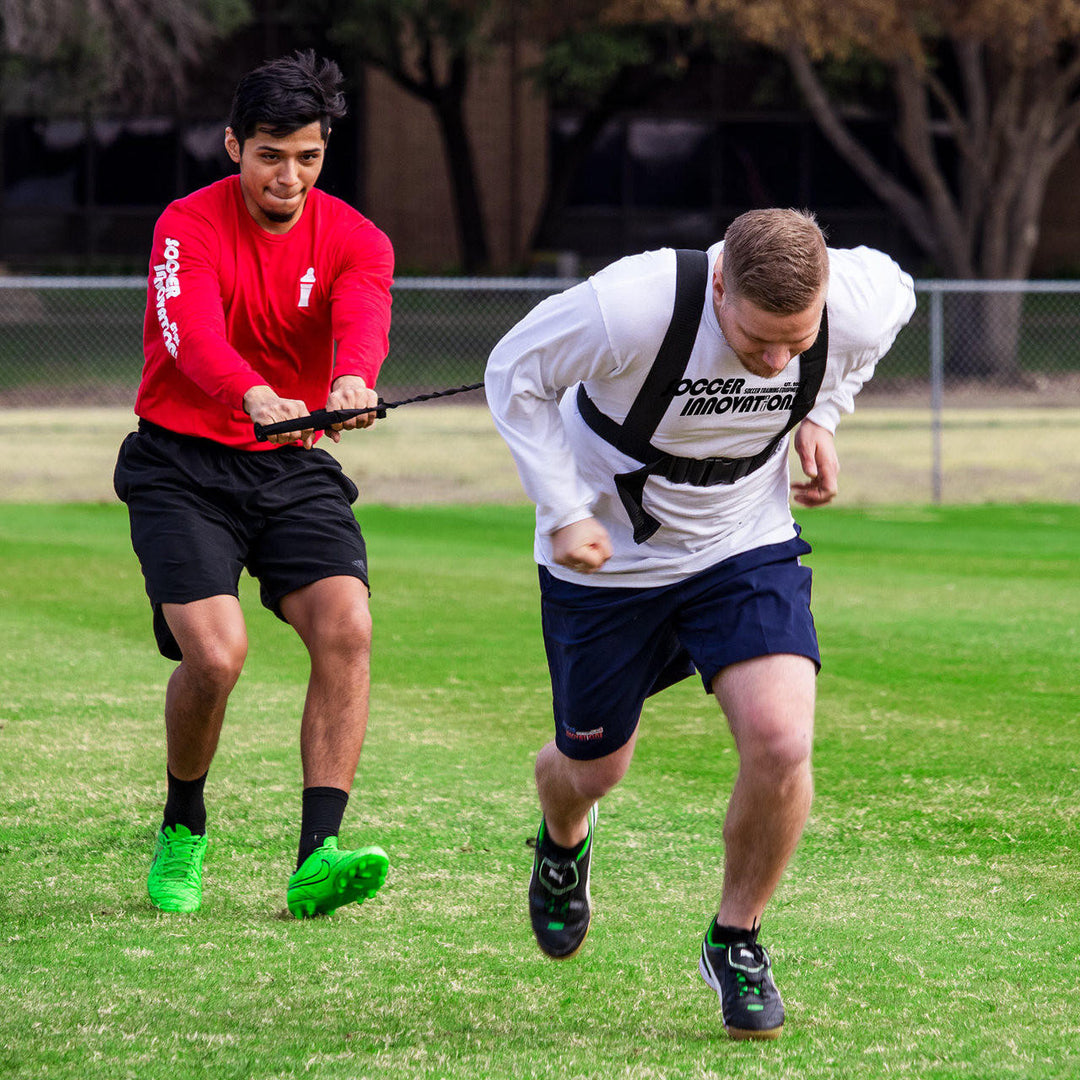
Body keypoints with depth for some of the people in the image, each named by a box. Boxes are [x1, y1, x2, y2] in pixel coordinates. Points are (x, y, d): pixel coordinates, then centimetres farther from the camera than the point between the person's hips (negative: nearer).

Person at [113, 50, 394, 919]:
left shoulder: (353, 240, -1)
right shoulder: (190, 227, -10)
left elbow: (364, 322, -24)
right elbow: (194, 335, -30)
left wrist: (353, 381, -49)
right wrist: (255, 397, -52)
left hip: (296, 466, 3)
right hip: (183, 465, -3)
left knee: (347, 627, -21)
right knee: (216, 652, -21)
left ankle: (318, 853, -21)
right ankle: (183, 831, 7)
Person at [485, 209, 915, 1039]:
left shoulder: (861, 308, -25)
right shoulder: (633, 309, -36)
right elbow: (515, 372, -16)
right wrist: (563, 512, -21)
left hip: (747, 544, 2)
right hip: (608, 558, -2)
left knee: (781, 743, -19)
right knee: (594, 768, 13)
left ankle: (737, 940, 7)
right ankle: (564, 846, 53)